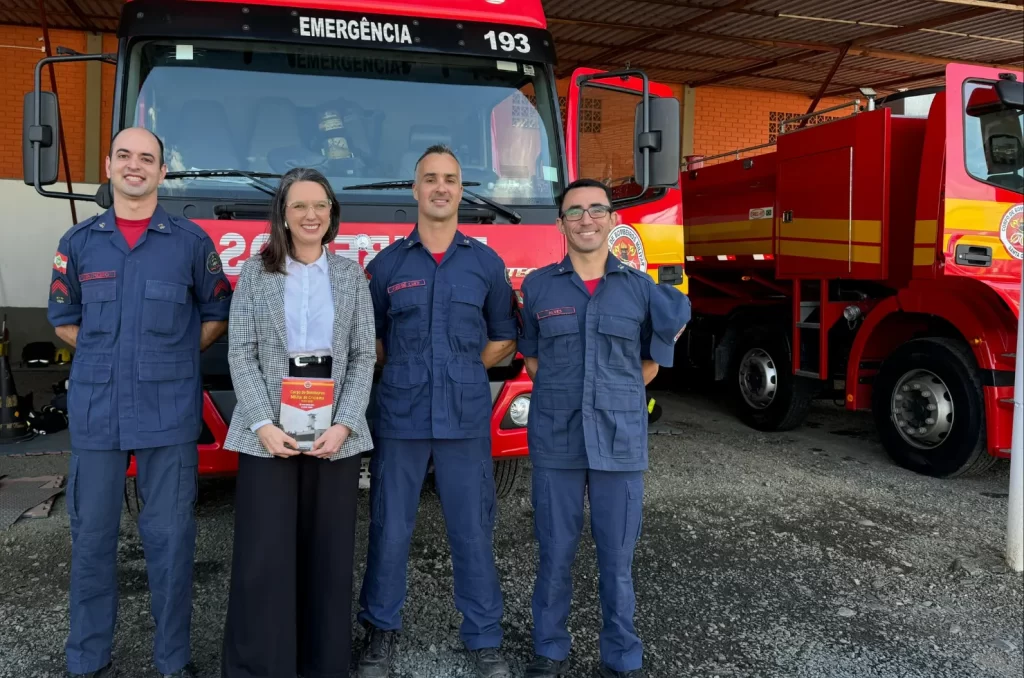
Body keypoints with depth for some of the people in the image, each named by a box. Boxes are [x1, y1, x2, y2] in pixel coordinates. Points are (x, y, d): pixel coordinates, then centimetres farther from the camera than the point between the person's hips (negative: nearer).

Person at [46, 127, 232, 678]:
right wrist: (107, 358, 9)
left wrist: (173, 358, 5)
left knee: (169, 537, 3)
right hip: (96, 413, 2)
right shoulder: (79, 241, 9)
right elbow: (63, 318, 18)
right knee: (92, 536, 9)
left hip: (169, 415, -2)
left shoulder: (191, 241, 3)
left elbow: (216, 314, 11)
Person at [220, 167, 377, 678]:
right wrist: (264, 425, -13)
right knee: (264, 555, 0)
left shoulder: (351, 276, 9)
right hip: (268, 433, -1)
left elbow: (363, 357, 4)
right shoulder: (254, 273, 6)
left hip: (336, 434, 1)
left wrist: (343, 425, -9)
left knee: (328, 554, 7)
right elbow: (241, 354, 0)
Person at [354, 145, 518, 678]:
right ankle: (382, 629, 25)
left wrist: (462, 371, 5)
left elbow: (504, 337, 13)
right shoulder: (386, 264, 5)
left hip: (466, 419, 0)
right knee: (389, 528, 7)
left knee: (473, 530, 5)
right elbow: (369, 338, 12)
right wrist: (409, 373, 3)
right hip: (399, 418, 0)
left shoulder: (486, 263, 6)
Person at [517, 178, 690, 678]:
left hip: (621, 442, 0)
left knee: (617, 557, 7)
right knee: (555, 554, 9)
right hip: (555, 441, 0)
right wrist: (563, 398, 5)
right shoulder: (537, 286, 3)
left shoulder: (640, 289, 1)